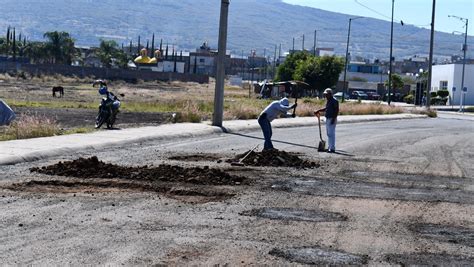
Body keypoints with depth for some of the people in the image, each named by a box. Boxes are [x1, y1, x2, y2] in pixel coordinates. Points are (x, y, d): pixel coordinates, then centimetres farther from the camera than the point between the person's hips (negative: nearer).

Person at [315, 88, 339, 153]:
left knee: (331, 134, -10)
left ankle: (332, 148, -8)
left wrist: (334, 118, -22)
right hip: (328, 119, 10)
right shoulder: (328, 101, 15)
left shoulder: (334, 101, -13)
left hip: (332, 119, -10)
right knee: (328, 133, 13)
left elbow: (337, 110, -17)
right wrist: (318, 111, 23)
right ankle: (329, 147, 20)